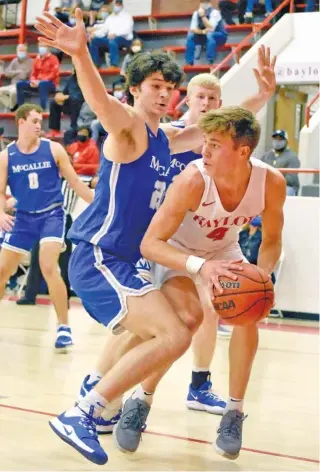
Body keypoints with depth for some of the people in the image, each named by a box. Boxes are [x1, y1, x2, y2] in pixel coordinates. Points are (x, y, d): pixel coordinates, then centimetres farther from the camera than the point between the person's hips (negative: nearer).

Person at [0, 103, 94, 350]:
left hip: (52, 214, -3)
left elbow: (76, 183, 1)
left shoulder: (53, 149, -4)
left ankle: (64, 327, -11)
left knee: (49, 267, -21)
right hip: (23, 218, 3)